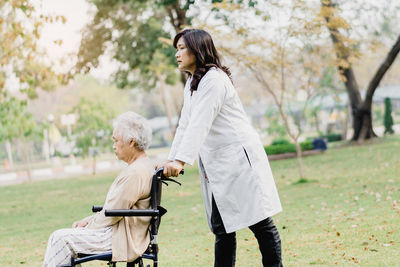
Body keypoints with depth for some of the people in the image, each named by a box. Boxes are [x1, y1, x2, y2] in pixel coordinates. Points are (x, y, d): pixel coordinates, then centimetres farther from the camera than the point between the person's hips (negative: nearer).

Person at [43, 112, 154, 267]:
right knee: (63, 236, 11)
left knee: (60, 239, -11)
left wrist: (87, 226, -5)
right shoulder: (142, 166, 14)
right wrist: (88, 221, 13)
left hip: (122, 240, -11)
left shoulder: (136, 173, -20)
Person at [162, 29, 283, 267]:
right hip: (217, 166, 9)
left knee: (260, 223, -5)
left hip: (239, 159, -9)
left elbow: (200, 124, -23)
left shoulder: (214, 79, -12)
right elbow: (185, 126, 14)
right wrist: (171, 161, 4)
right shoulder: (192, 83, 18)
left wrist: (181, 161, -31)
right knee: (222, 228, 5)